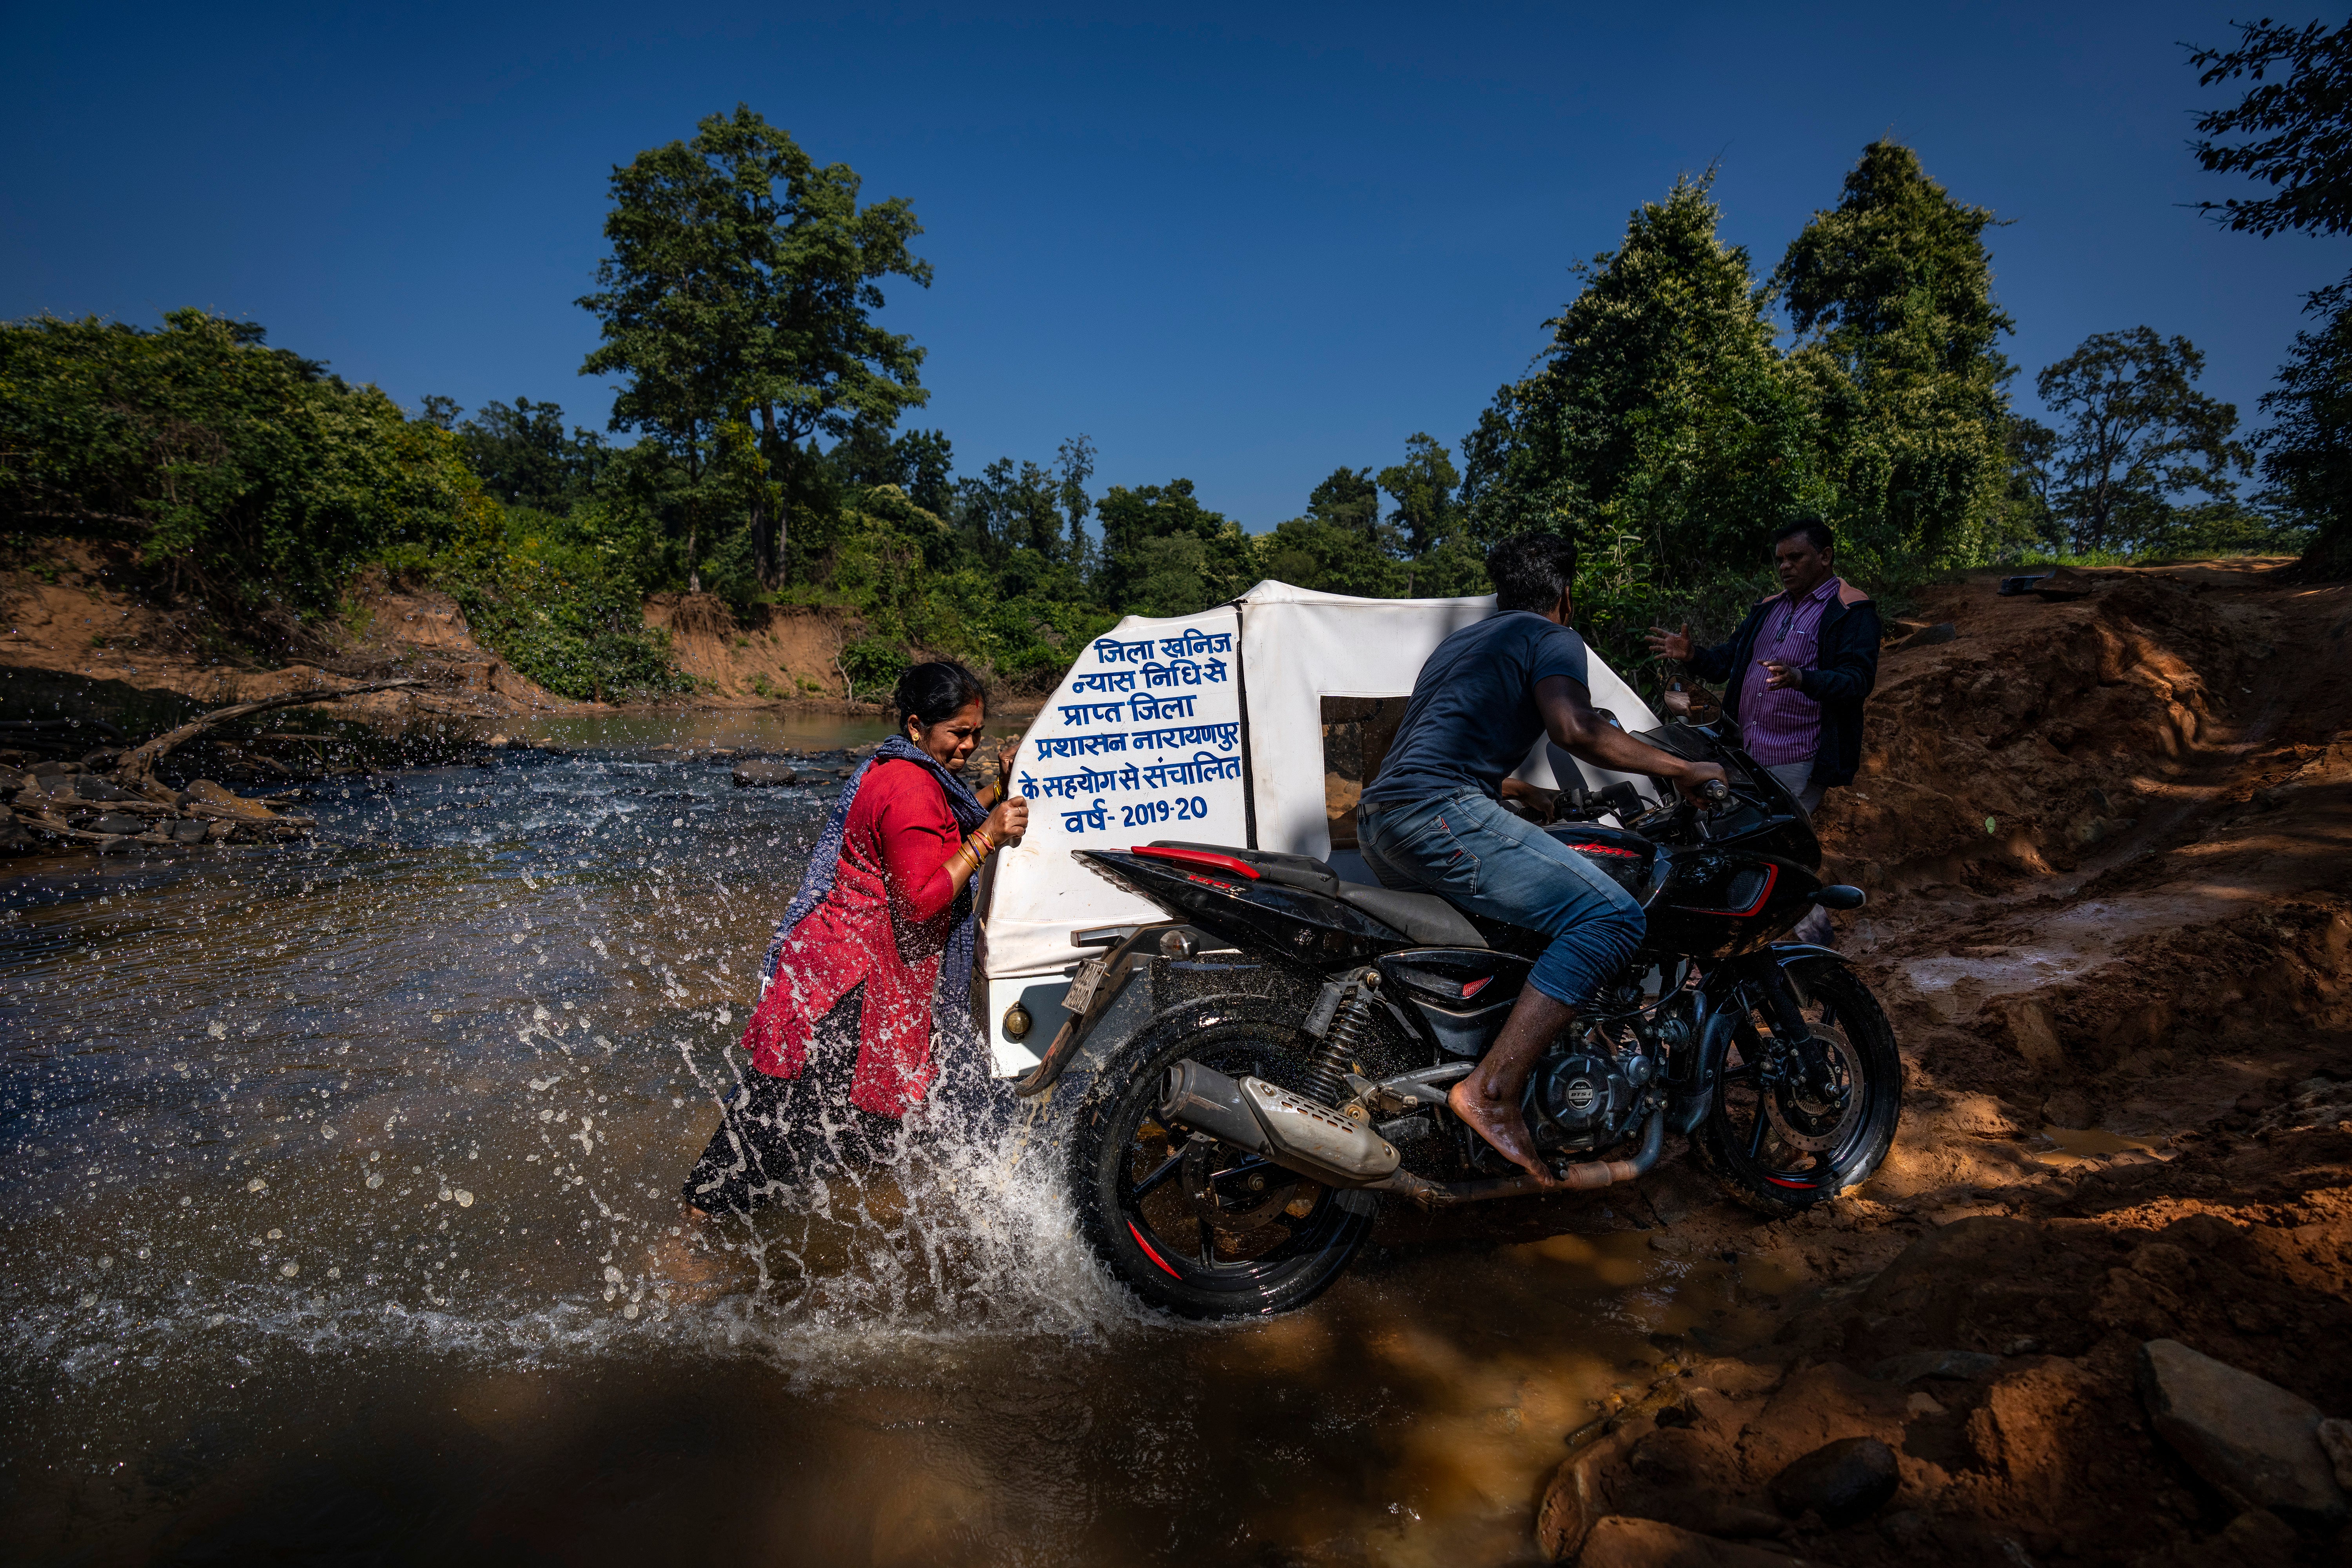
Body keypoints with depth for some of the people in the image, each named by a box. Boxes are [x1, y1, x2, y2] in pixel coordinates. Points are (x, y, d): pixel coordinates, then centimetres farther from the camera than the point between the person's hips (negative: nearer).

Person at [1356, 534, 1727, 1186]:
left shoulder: (1460, 640, 31)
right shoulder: (1551, 637, 4)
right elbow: (1574, 729, -16)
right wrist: (1679, 769, -6)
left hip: (1376, 821, 10)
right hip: (1440, 809, -10)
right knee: (1611, 916, -16)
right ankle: (1493, 1090, -23)